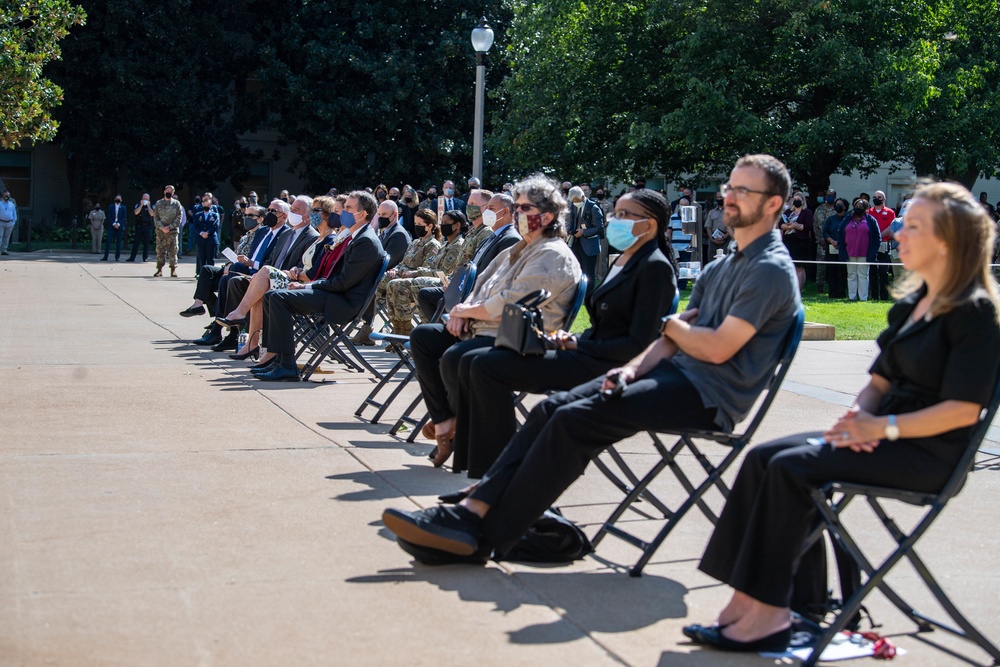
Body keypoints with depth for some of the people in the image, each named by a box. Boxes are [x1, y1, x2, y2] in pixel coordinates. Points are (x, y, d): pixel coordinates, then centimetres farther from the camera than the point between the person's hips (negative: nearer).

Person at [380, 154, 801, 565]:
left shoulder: (771, 270, -9)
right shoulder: (720, 268, 22)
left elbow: (717, 349, -18)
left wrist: (671, 324, 2)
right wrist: (633, 369, -3)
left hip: (710, 393, -9)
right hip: (676, 372, 9)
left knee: (574, 420, -22)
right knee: (554, 408, -9)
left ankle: (484, 537, -20)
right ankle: (474, 510, -17)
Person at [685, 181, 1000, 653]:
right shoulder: (911, 303, 14)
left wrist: (882, 427, -22)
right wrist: (861, 418, -6)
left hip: (929, 452, -8)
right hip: (886, 436, 8)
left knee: (792, 467, -24)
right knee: (764, 457, -10)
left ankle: (769, 614, -19)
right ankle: (745, 602, -15)